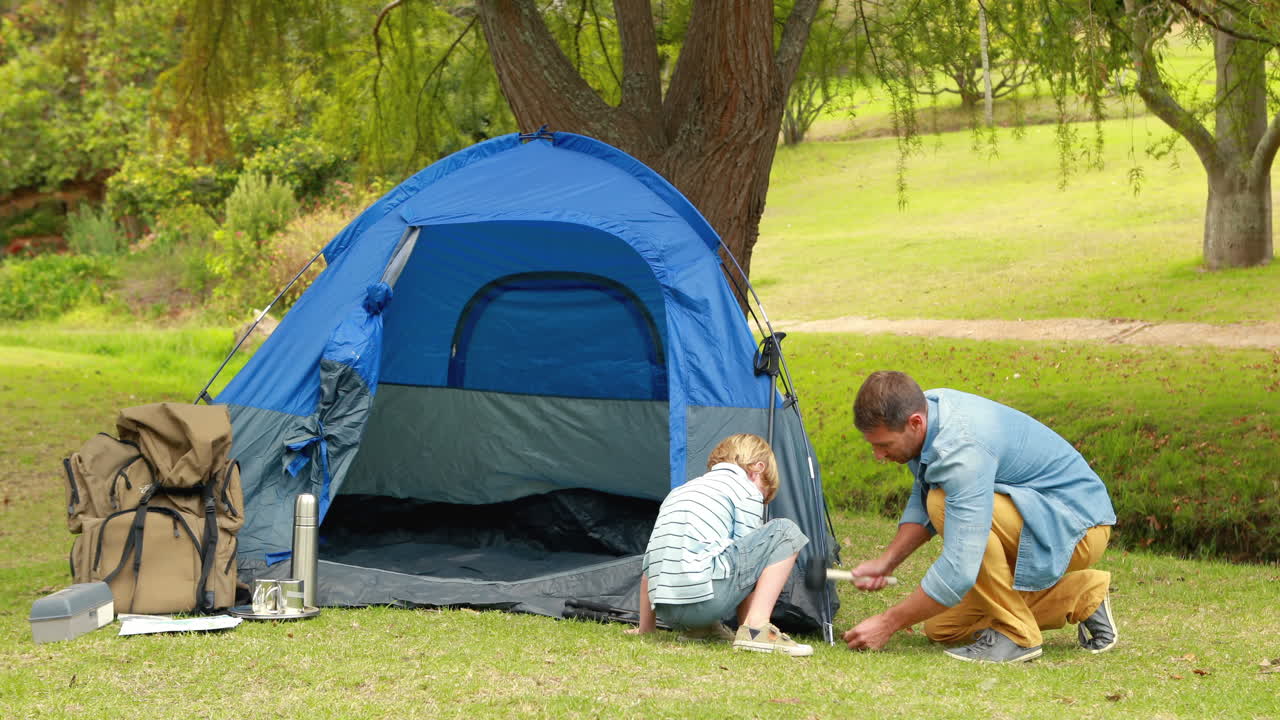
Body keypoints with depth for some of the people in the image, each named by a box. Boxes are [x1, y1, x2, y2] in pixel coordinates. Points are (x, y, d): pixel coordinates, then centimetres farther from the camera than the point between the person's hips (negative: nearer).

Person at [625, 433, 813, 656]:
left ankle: (698, 629, 14)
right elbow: (748, 557, 10)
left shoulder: (678, 493, 29)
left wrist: (645, 628, 40)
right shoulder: (747, 489, 10)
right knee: (785, 531, 7)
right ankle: (755, 627, -7)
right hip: (705, 600, -7)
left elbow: (648, 566, 32)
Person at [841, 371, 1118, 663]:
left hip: (1077, 528, -10)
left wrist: (888, 624, -26)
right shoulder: (924, 408, -6)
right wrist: (886, 562, -2)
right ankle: (1082, 598, 15)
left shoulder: (964, 450, -33)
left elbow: (959, 570, -35)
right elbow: (922, 501, 12)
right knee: (942, 628, 7)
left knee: (944, 502, -30)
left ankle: (1016, 634, -17)